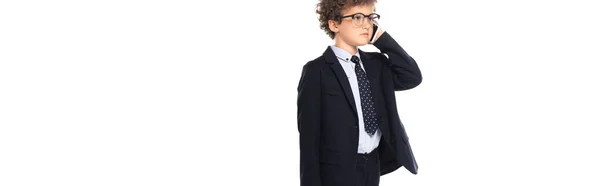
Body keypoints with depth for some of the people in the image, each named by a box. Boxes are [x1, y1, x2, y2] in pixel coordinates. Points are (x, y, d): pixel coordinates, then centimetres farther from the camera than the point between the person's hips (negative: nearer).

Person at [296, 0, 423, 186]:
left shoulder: (376, 63, 9)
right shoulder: (316, 71, -10)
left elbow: (413, 78, -5)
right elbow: (309, 134, -11)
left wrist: (381, 38, -7)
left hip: (373, 166, 6)